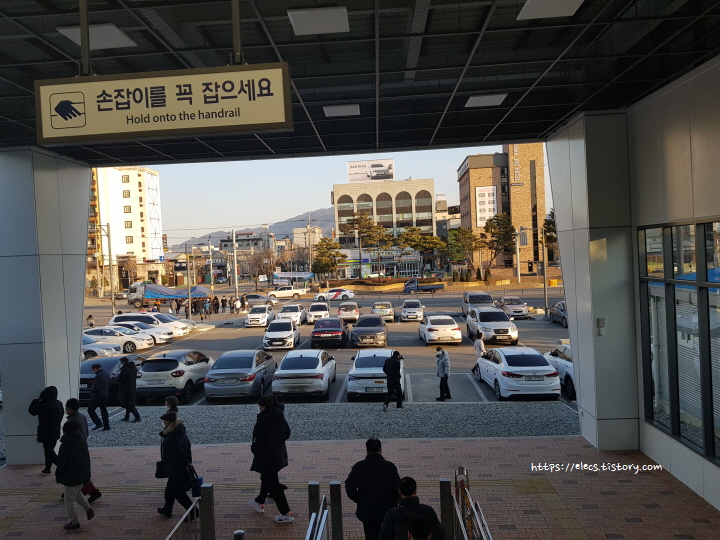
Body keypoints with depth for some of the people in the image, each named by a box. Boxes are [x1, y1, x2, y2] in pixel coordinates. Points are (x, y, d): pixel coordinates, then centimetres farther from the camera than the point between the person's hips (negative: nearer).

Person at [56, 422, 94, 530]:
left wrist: (58, 474, 0)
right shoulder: (83, 442, 3)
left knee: (69, 499, 7)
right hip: (83, 475, 7)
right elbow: (87, 458, 11)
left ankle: (74, 522, 11)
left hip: (70, 477, -7)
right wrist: (87, 473, 20)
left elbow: (61, 463, -17)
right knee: (77, 493, 30)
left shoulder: (65, 445, -19)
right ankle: (88, 509, 20)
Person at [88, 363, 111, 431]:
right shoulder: (107, 374, 8)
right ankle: (106, 426, 12)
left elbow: (96, 387, -23)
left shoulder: (98, 376, -20)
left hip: (98, 396, -9)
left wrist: (91, 391, -5)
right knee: (104, 410, 14)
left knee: (90, 410, 2)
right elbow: (109, 385, 14)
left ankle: (98, 423, -7)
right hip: (105, 395, 9)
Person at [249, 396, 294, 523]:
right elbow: (287, 434, 10)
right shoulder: (280, 418, -2)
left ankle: (286, 514, 4)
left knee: (273, 485, 1)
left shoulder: (261, 423, -24)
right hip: (279, 455, 8)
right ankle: (259, 503, 47)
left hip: (266, 458, -8)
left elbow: (257, 444, -23)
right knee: (266, 479, 28)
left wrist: (254, 450, -2)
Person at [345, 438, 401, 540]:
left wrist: (359, 500, 3)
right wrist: (393, 503, 6)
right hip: (387, 509, 0)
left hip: (366, 511, 0)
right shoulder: (390, 467, -11)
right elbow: (398, 489, -12)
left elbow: (350, 488, -13)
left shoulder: (358, 466, -10)